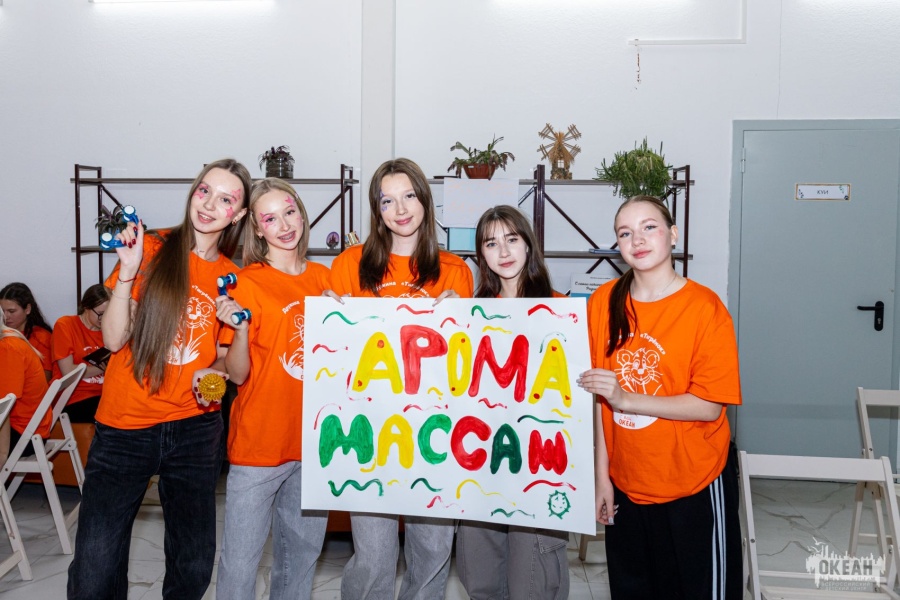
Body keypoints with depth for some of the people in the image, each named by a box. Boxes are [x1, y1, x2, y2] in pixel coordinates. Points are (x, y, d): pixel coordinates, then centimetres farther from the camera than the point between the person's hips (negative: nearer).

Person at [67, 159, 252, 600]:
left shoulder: (232, 277, 6)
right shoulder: (151, 249, -2)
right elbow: (114, 339, -7)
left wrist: (214, 373, -7)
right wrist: (127, 272, -19)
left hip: (195, 428, 3)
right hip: (124, 427, -2)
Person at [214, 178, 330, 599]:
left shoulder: (323, 277, 6)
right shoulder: (247, 282, -7)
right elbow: (238, 374, -10)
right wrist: (240, 329, -26)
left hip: (315, 439, 5)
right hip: (259, 442, -4)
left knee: (302, 553, 17)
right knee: (241, 561, 2)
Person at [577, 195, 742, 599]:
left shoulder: (704, 308, -14)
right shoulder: (603, 302, -3)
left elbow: (709, 406, -16)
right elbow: (599, 396, 0)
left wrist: (626, 399, -23)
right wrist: (602, 475, -1)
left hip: (695, 484, -3)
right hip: (626, 484, 4)